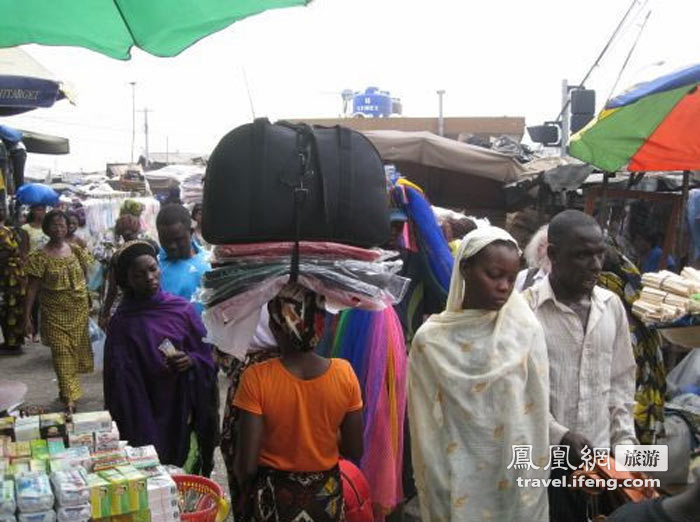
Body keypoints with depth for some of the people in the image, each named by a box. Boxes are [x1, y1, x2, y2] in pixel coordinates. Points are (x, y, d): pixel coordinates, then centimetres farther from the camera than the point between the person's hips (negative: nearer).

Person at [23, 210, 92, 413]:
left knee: (76, 350, 12)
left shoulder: (76, 251, 2)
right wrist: (27, 316, -10)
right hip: (55, 313, -3)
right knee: (62, 353, -5)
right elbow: (32, 288, -7)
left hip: (79, 311, 4)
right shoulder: (40, 257, -8)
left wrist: (89, 302, 10)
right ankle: (69, 398, -4)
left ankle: (67, 389, 33)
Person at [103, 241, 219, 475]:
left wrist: (191, 361, -16)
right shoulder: (121, 323, -6)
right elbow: (123, 383, -6)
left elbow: (207, 358, 6)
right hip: (147, 420, -2)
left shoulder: (183, 309, -1)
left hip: (185, 413, 2)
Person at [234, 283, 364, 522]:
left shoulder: (256, 378, -23)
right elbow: (354, 452, -6)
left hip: (274, 496, -2)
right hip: (326, 496, 2)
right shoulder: (344, 373, -16)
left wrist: (245, 492, 1)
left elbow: (246, 464, -19)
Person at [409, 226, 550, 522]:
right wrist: (440, 496, -4)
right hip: (456, 484, 0)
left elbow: (535, 415, -4)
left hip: (517, 482, 1)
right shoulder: (431, 339, -9)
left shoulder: (526, 331, -7)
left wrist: (531, 488, -6)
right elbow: (426, 428, -4)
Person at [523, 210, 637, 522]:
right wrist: (558, 436, -18)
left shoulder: (612, 305, 3)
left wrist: (624, 439, 3)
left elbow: (622, 379, 10)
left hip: (599, 456, 5)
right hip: (543, 460, -4)